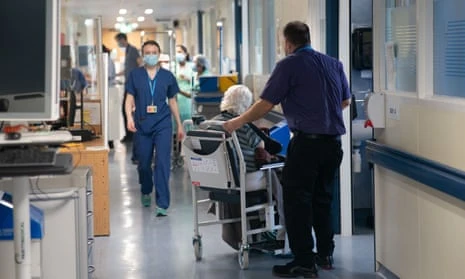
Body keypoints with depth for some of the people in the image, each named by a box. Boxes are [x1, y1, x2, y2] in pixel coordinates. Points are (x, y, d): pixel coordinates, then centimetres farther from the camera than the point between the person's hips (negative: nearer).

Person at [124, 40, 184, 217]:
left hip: (162, 124, -1)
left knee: (162, 162, -11)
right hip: (142, 125, 1)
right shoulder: (135, 75, 4)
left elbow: (172, 102, 13)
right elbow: (130, 99, 3)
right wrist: (129, 117, -15)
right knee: (144, 163, 11)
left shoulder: (167, 76, 6)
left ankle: (162, 204, -10)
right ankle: (146, 192, 38)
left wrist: (179, 125, 14)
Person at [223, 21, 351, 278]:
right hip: (333, 142, 7)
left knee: (297, 200, 0)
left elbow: (266, 104, -9)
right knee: (322, 198, 18)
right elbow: (346, 100, 20)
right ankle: (325, 254, 24)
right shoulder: (334, 64, 11)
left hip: (307, 141, -6)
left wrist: (238, 122, 2)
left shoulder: (289, 65, -7)